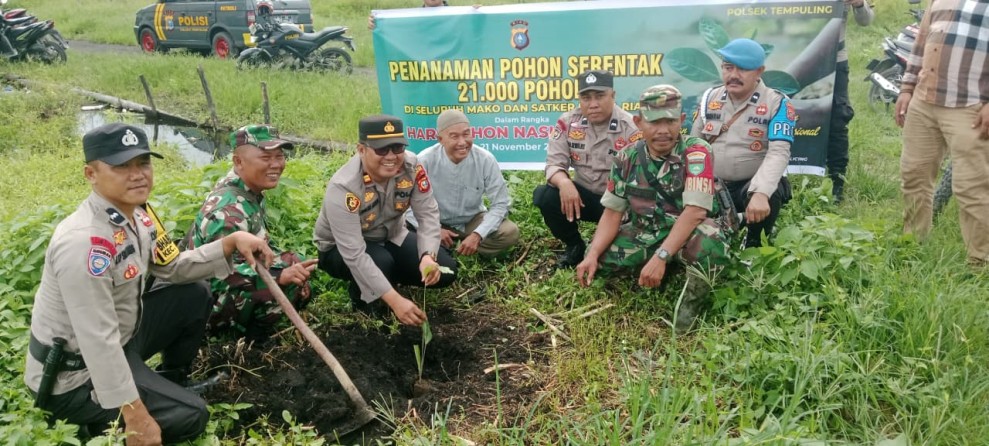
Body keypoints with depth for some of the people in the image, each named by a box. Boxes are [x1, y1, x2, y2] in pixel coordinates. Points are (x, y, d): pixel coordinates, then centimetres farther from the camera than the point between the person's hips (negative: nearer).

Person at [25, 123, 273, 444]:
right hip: (75, 376, -9)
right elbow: (98, 343, -32)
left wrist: (231, 242, -5)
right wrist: (135, 416, -29)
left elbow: (174, 268, 10)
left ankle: (173, 380, 24)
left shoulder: (138, 214, -4)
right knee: (190, 416, -12)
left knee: (194, 297, 9)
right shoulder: (83, 242, -32)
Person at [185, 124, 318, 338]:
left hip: (229, 291, 10)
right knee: (291, 278, -25)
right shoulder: (228, 211, -27)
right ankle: (248, 332, -5)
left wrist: (288, 261, -1)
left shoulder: (250, 192, 3)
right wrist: (281, 275, -43)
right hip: (209, 303, -10)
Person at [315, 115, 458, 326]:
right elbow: (354, 255, -39)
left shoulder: (412, 166, -21)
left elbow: (428, 214, -20)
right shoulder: (344, 188, -35)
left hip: (392, 237, 5)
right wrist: (395, 300, -46)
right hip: (340, 250, -5)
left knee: (445, 270, -12)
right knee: (381, 262, -37)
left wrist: (428, 256, -42)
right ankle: (362, 297, -2)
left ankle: (388, 278, 13)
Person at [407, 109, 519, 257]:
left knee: (510, 232, -23)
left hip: (473, 221, 1)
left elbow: (500, 204, -12)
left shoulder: (485, 160, -18)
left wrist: (477, 235, -26)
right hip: (437, 224, 0)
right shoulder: (425, 161, -20)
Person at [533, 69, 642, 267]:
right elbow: (555, 163, -8)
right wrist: (564, 183, -33)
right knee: (544, 195, -22)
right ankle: (574, 246, 4)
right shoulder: (568, 122, -6)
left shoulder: (631, 129, -16)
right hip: (583, 194, 4)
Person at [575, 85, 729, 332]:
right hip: (645, 232, 5)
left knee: (710, 243, -38)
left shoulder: (696, 152, -19)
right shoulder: (628, 157, -4)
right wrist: (592, 254, -18)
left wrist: (661, 256, -37)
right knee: (602, 258, -18)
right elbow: (613, 212, -2)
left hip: (689, 232, -4)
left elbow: (695, 211, -27)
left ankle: (695, 294, -8)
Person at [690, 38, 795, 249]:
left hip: (752, 185, -4)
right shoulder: (709, 98, 4)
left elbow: (779, 153, -23)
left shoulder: (777, 103, -11)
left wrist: (760, 192, -40)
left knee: (767, 199, -36)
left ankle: (755, 247, -3)